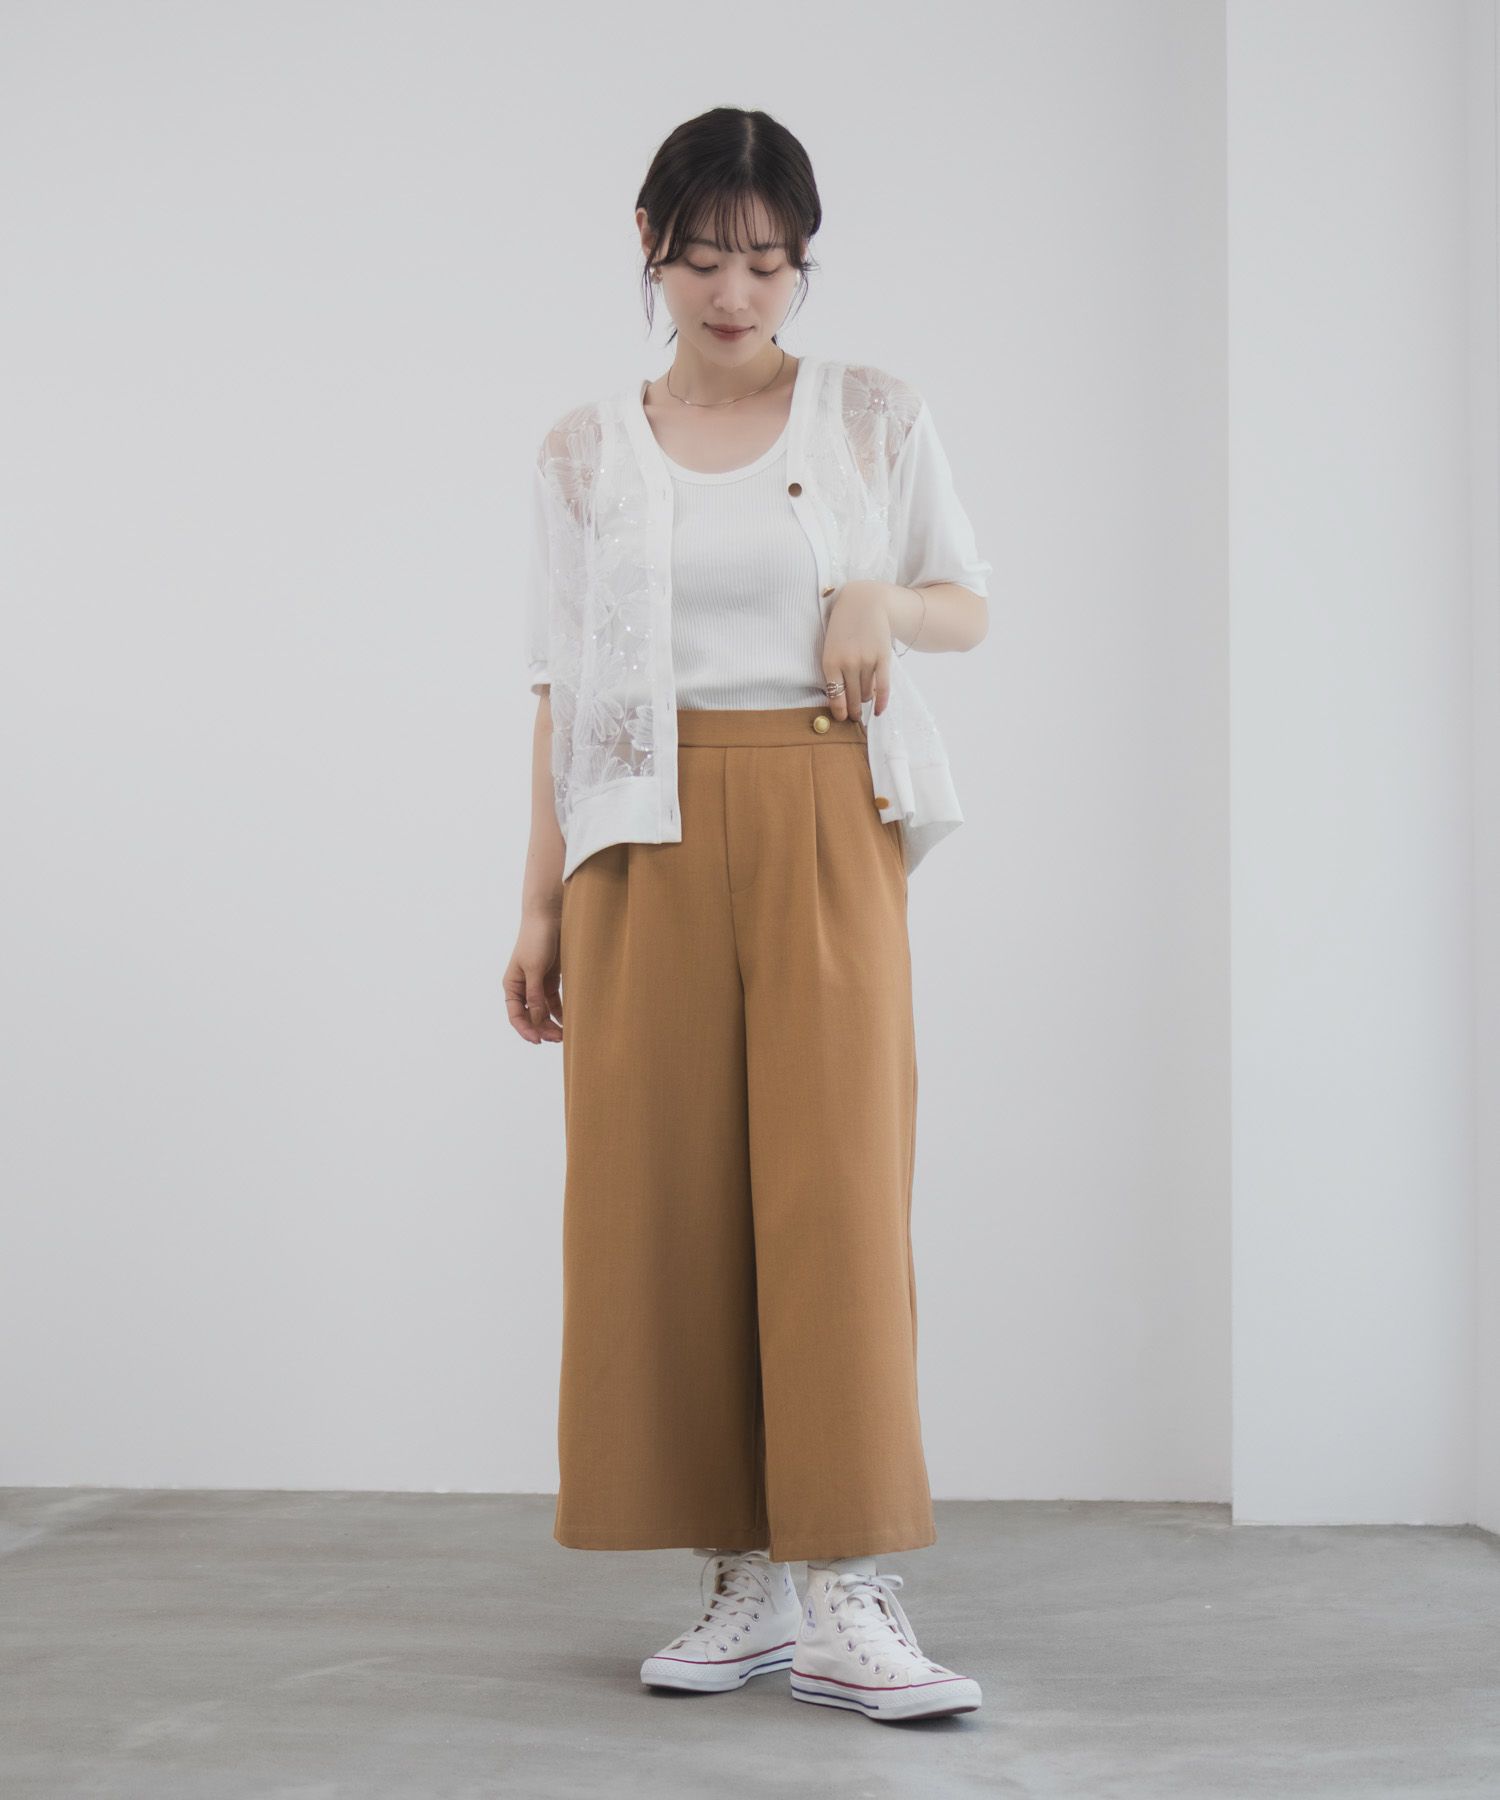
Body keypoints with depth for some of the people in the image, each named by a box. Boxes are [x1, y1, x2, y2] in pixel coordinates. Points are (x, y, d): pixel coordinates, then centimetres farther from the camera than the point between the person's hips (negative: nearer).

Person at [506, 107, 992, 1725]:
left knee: (836, 1179, -10)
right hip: (647, 837, 2)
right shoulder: (584, 453, 12)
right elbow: (563, 689, 11)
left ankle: (849, 1598, -7)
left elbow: (970, 604, 16)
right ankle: (742, 1581, 8)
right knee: (665, 1192, -1)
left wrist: (888, 602, -7)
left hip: (825, 823, -1)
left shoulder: (875, 416, 8)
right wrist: (540, 901, 5)